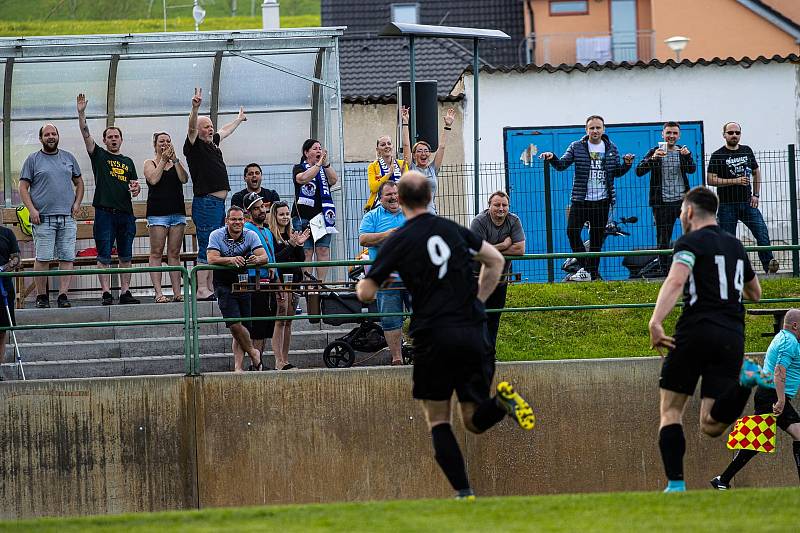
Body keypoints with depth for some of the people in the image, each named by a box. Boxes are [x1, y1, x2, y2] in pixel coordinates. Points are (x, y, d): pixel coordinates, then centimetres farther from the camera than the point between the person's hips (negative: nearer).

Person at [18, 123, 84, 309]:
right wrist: (32, 210, -9)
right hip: (43, 217, -3)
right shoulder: (33, 160, 5)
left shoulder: (68, 158, 16)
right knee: (43, 258, -5)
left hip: (67, 217, 3)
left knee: (67, 258, -3)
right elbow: (23, 187, 2)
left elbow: (79, 182, 23)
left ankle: (63, 295, -2)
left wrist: (77, 203, 8)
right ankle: (41, 296, 2)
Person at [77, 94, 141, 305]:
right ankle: (106, 293, -4)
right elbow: (86, 134, -2)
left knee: (126, 256, 5)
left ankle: (125, 292, 9)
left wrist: (136, 188, -3)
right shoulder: (99, 155, 8)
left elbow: (134, 185, 21)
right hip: (104, 212, -4)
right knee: (104, 256, -4)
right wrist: (81, 113, -13)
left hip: (125, 213, 4)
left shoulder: (128, 162, 18)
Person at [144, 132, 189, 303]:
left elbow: (184, 179, -2)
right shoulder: (150, 163, 8)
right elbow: (153, 179, -10)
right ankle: (158, 293, -9)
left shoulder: (175, 164, 16)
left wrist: (175, 160, -9)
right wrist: (163, 160, -7)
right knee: (156, 253, -6)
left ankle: (177, 292, 1)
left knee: (174, 253, 3)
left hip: (177, 212, 3)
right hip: (157, 212, -3)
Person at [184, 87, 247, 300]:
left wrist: (239, 120, 54)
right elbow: (192, 127, -25)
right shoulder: (195, 146, -7)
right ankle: (202, 290, -11)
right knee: (206, 248, -10)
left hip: (219, 203, 9)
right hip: (205, 202, -9)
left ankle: (211, 288, 14)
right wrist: (195, 108, -41)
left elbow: (224, 131, 36)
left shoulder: (212, 143, 17)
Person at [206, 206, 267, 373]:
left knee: (243, 326, -3)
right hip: (224, 285, -2)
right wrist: (231, 260, -38)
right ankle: (253, 352, 8)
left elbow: (264, 257, -12)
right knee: (234, 324, -13)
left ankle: (238, 365, 2)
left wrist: (257, 260, -37)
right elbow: (212, 259, -22)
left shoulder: (250, 236, -3)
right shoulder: (217, 236, -8)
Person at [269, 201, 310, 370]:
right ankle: (279, 362, -13)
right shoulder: (270, 235, -5)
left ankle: (285, 360, 11)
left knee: (288, 322, 8)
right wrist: (292, 245, -20)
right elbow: (274, 260, -16)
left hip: (293, 282, 7)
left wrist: (299, 245, -6)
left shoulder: (292, 235, 15)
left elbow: (301, 260, 11)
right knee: (280, 321, -11)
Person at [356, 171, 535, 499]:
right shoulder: (453, 230, 12)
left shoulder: (398, 241, -2)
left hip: (434, 337, -4)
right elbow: (495, 260, 22)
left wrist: (362, 284, 23)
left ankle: (463, 493, -5)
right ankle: (502, 400, -21)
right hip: (473, 332, 4)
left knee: (437, 422, 9)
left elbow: (366, 293, 0)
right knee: (474, 421, 11)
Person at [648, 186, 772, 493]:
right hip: (733, 337, 5)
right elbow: (755, 294, 34)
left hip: (697, 330, -5)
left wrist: (655, 323, -29)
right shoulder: (735, 245, 21)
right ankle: (745, 379, -25)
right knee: (711, 427, 1)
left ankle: (675, 485, -7)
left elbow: (675, 281, -19)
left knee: (671, 410, 7)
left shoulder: (690, 242, 0)